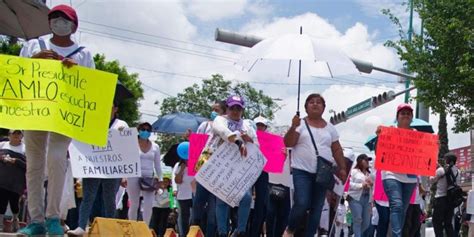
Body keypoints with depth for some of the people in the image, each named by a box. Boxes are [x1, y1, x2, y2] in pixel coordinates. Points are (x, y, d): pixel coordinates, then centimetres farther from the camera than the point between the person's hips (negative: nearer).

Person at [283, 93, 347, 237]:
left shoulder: (330, 128, 12)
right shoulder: (301, 124, 1)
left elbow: (337, 150, 16)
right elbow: (288, 143, -7)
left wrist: (342, 168, 8)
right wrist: (294, 127, -21)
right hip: (302, 171, -4)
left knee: (317, 209, 1)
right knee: (302, 204, -17)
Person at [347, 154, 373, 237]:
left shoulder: (368, 173, 21)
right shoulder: (354, 171, 1)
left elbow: (372, 188, 27)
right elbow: (349, 184, -9)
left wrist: (372, 184, 4)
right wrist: (361, 185, -15)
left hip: (367, 198, 6)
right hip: (356, 198, -6)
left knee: (366, 222, 2)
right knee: (358, 219, -14)